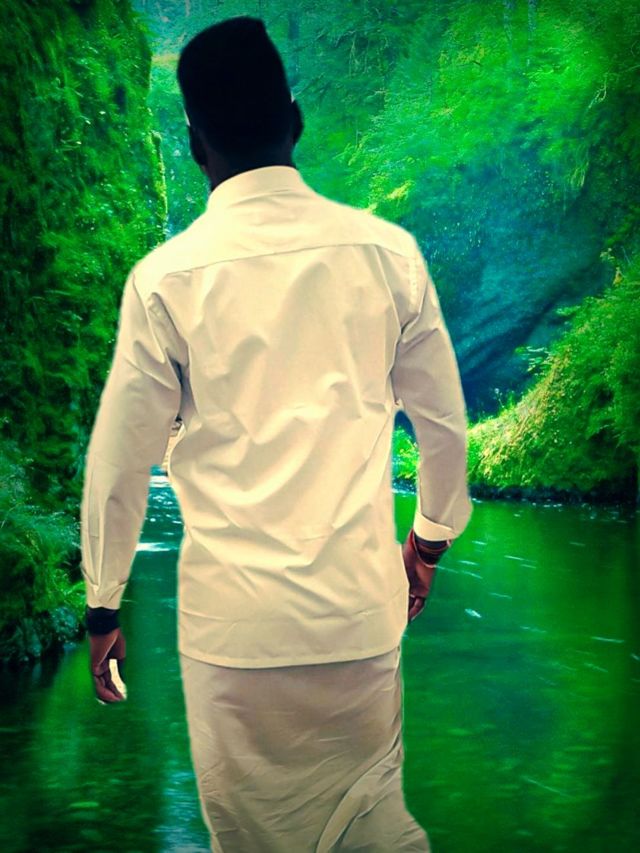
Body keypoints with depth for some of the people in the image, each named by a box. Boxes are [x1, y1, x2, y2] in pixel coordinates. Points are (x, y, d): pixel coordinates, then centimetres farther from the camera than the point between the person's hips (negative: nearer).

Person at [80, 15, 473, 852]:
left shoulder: (165, 277, -7)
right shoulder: (388, 251, -2)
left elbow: (119, 460, -1)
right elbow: (443, 418, 7)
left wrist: (104, 608, 11)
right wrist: (430, 539, 24)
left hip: (233, 620, -1)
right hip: (361, 604, 2)